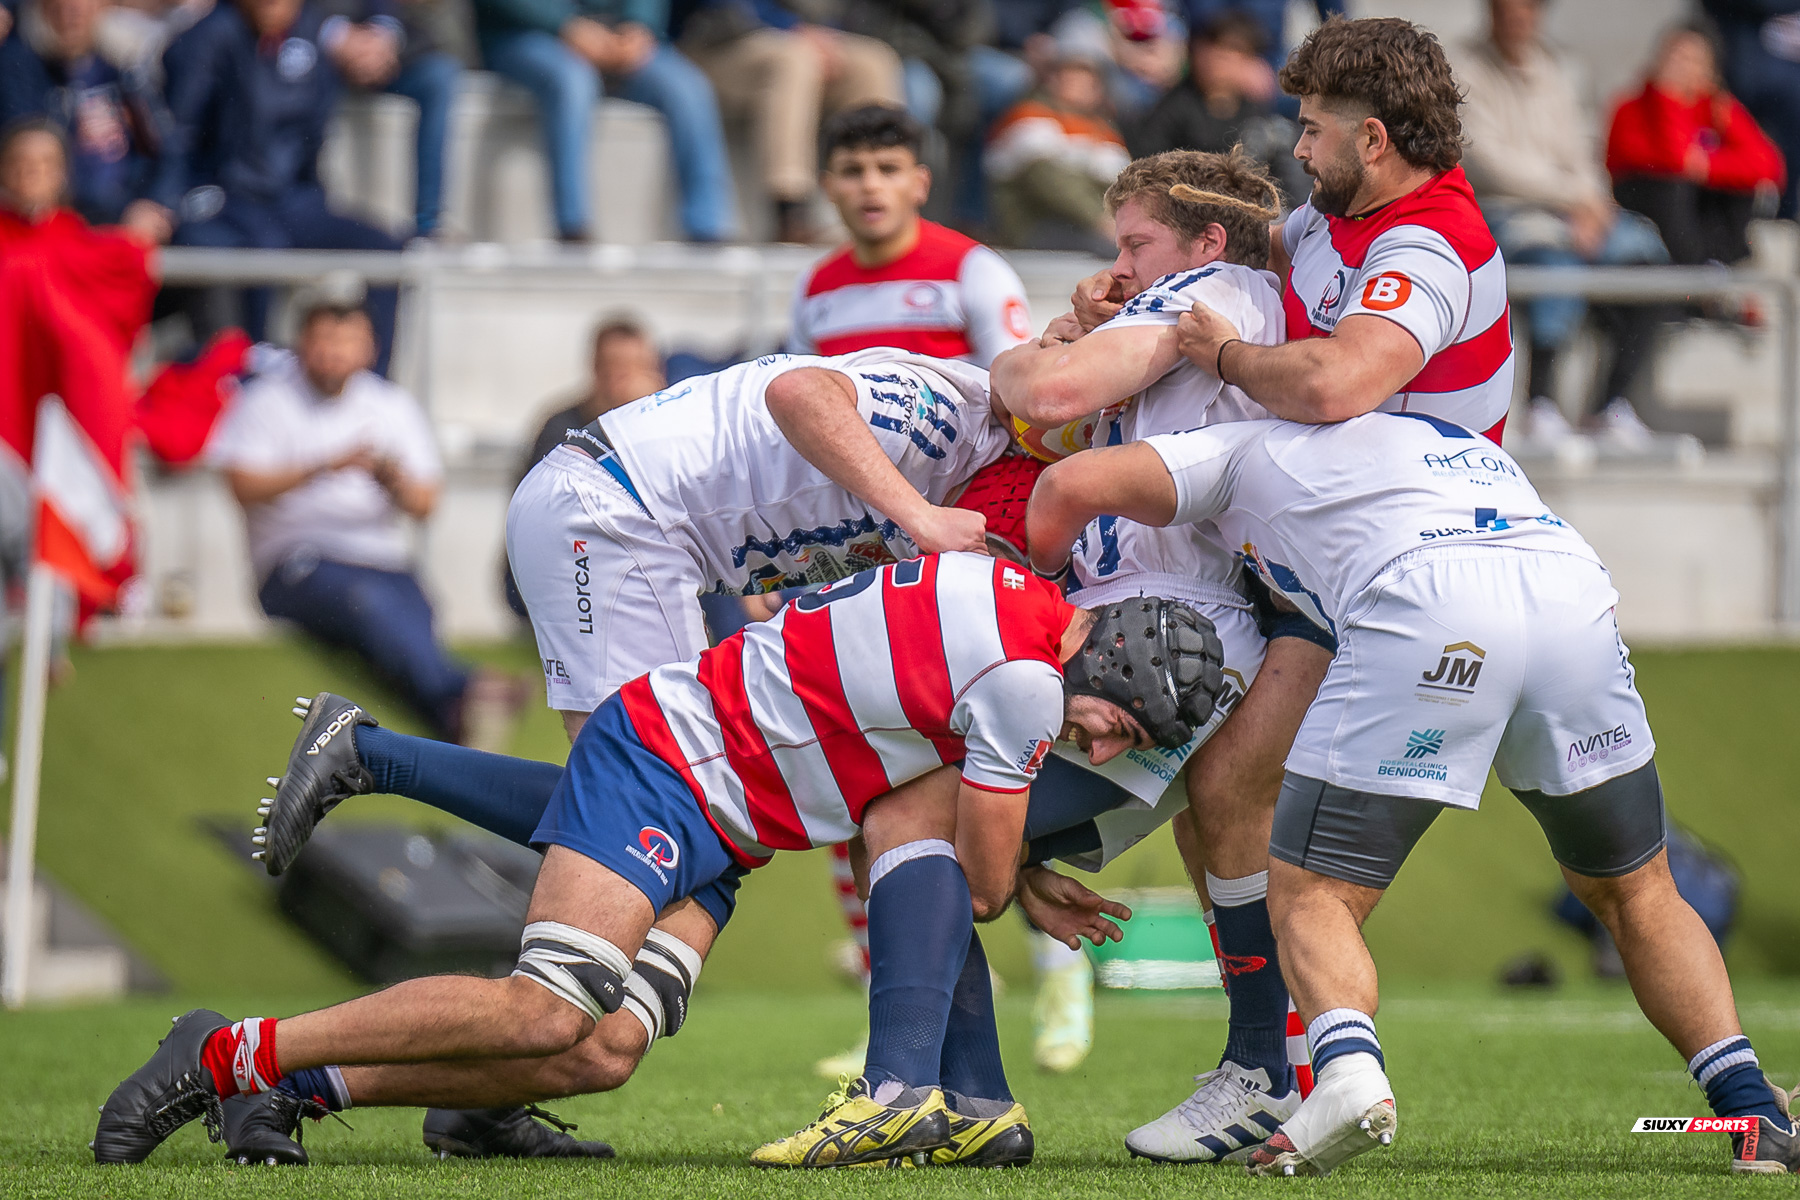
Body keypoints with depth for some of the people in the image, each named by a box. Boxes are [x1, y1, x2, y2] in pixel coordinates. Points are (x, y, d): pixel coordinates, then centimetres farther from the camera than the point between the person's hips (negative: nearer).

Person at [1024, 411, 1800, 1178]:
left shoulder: (1246, 449, 29)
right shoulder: (1471, 448, 42)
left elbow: (1069, 487, 21)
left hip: (1427, 610, -4)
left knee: (1310, 895, 9)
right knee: (1636, 892, 23)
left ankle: (1349, 1067, -20)